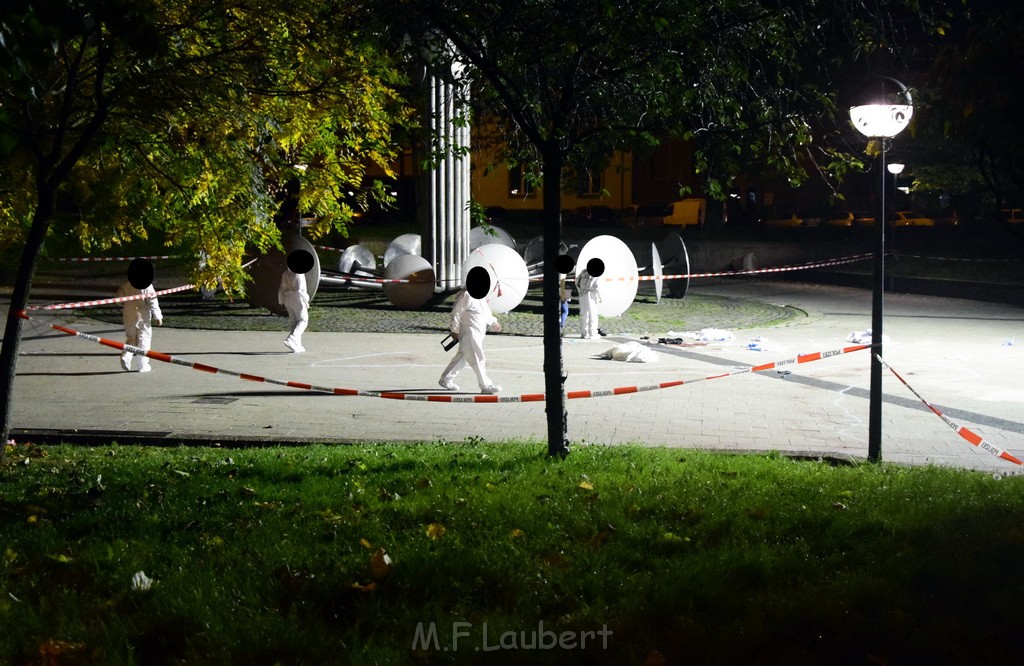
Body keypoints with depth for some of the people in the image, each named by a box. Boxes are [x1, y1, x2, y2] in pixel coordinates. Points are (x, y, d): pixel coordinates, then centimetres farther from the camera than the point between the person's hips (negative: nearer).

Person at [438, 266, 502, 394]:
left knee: (462, 357, 17)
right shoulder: (465, 295, -15)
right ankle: (486, 386, -2)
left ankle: (446, 379, 28)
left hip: (478, 333, 10)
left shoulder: (481, 297, 14)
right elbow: (456, 312, -13)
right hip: (468, 333, -10)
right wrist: (454, 330, -12)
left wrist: (493, 323, 7)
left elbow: (486, 312, 22)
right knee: (478, 359, -7)